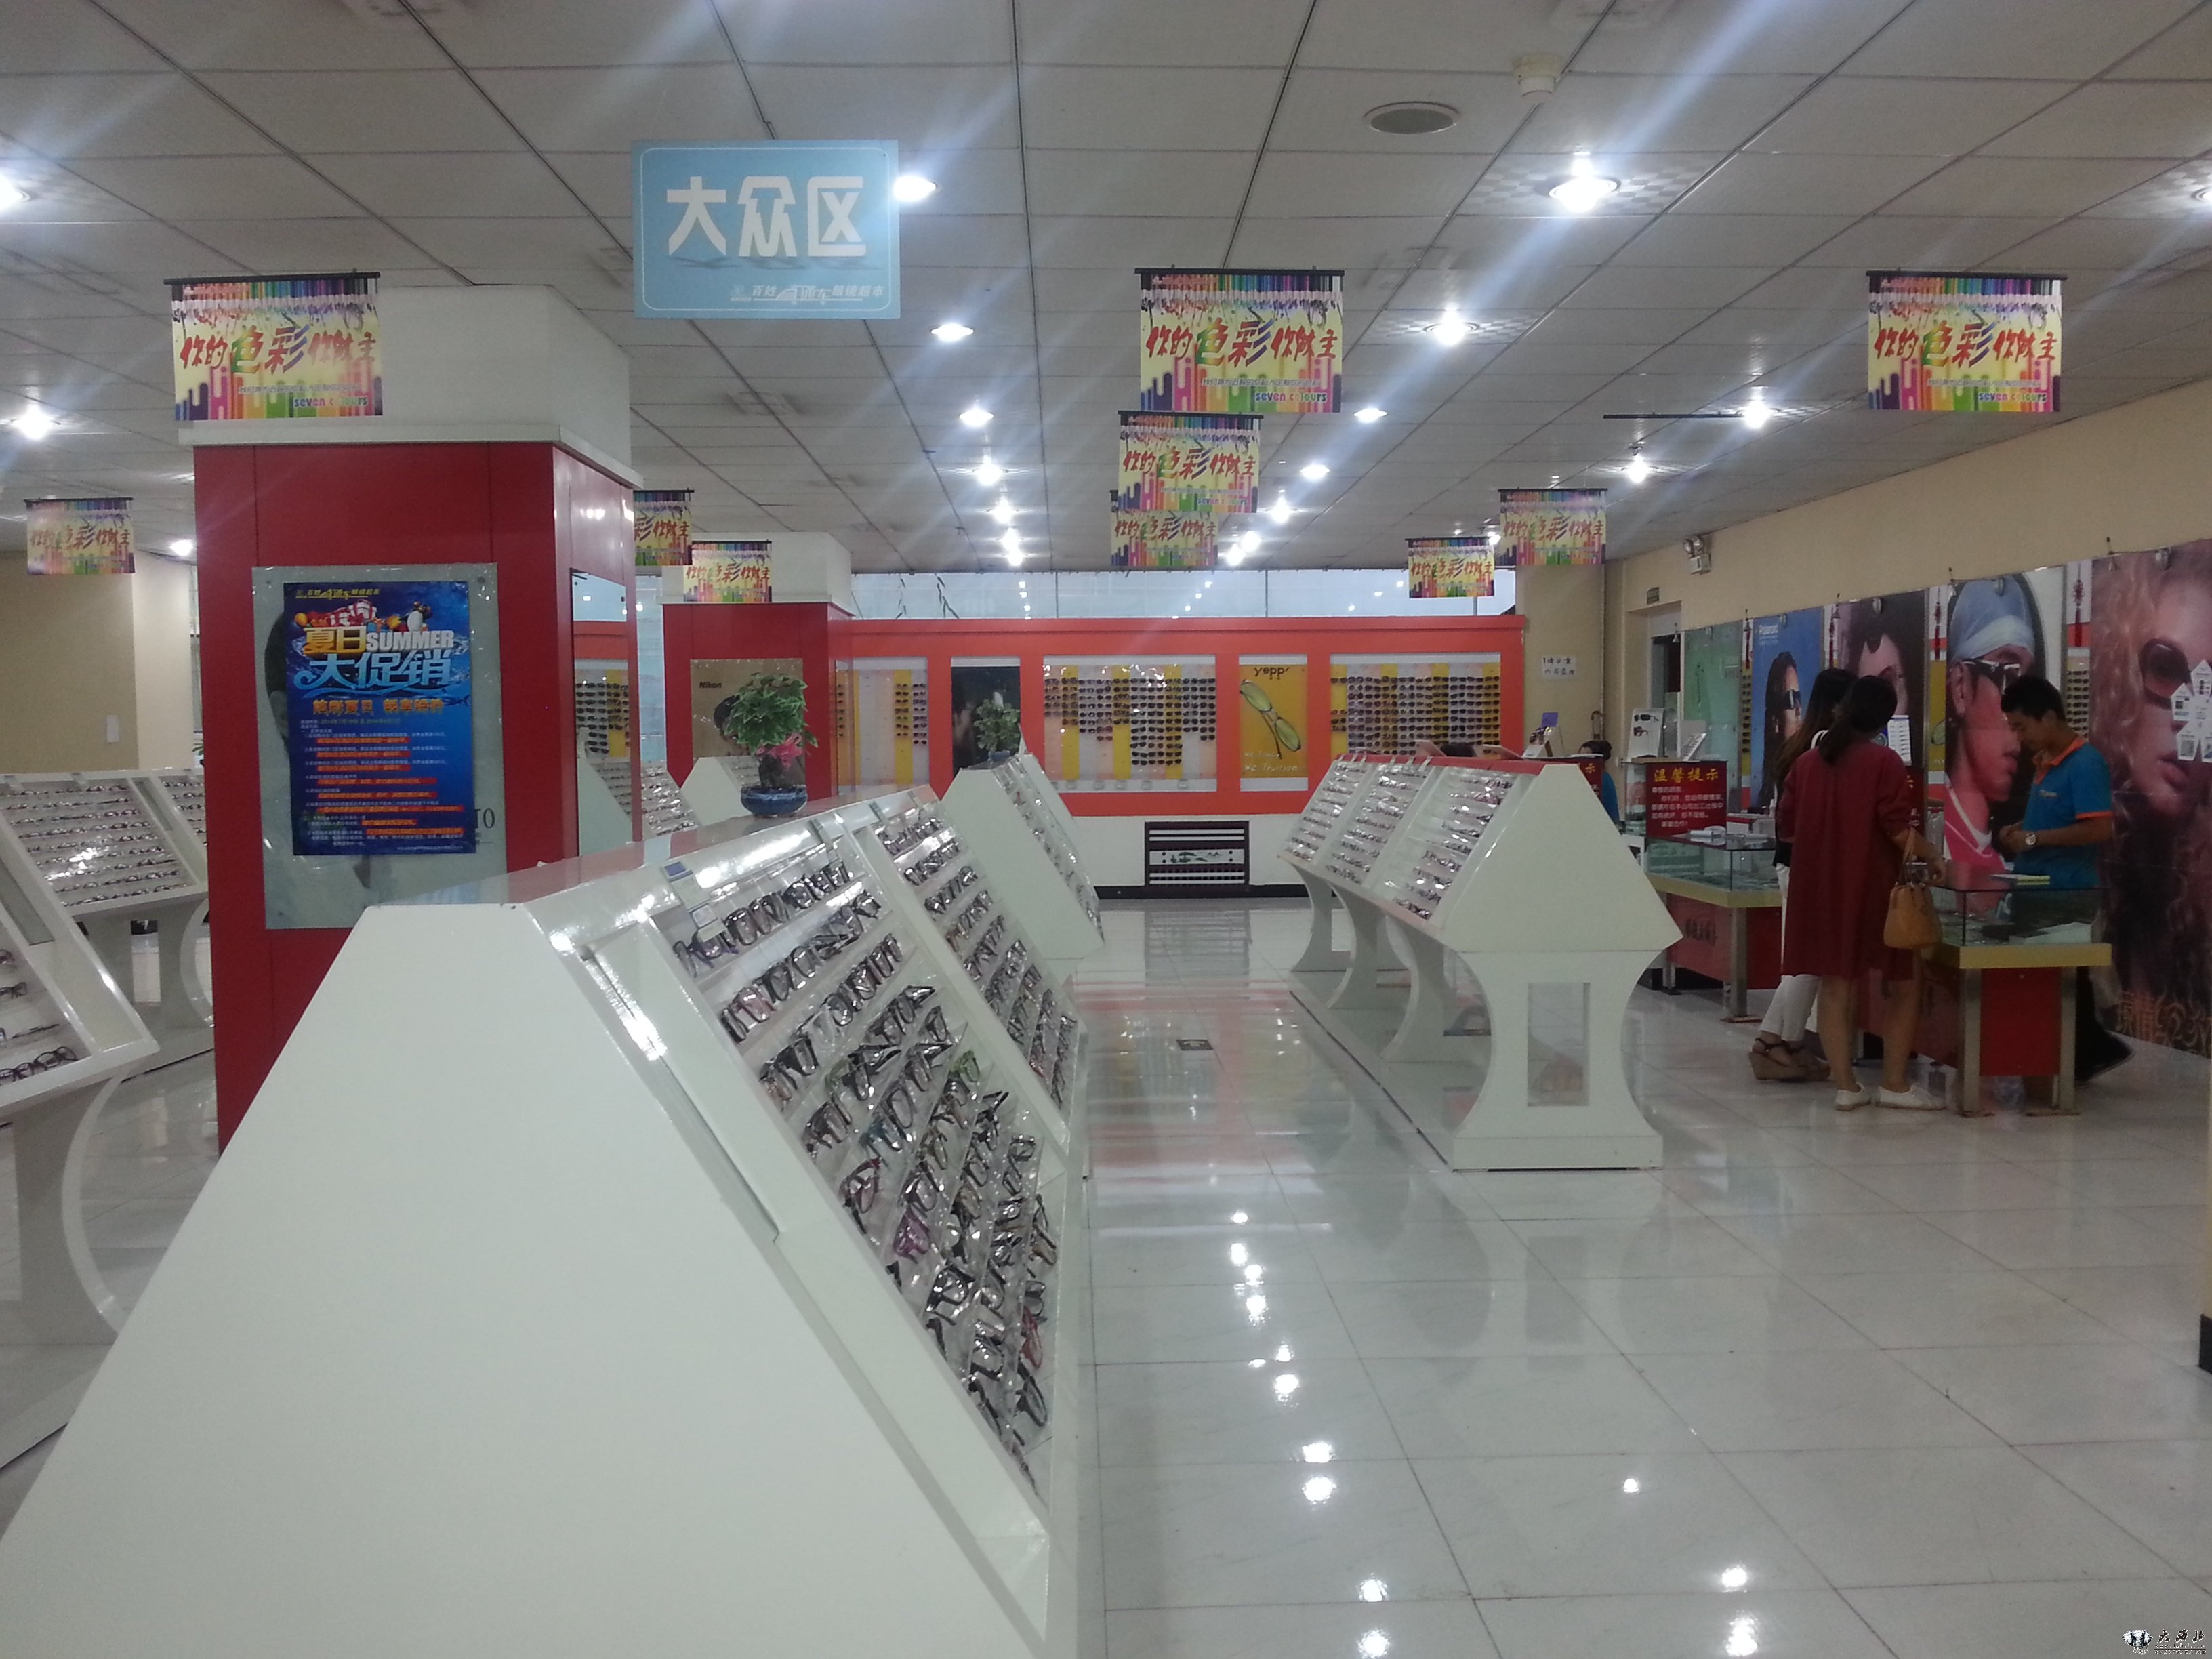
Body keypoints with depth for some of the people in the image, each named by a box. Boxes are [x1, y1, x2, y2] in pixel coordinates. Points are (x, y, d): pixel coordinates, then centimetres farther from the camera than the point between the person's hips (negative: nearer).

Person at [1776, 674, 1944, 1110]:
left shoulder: (1807, 762, 4)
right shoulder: (1883, 763, -11)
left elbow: (1785, 828, 9)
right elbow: (1901, 831, -15)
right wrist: (1933, 859, 1)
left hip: (1821, 891, 5)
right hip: (1875, 891, -5)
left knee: (1836, 985, 9)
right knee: (1903, 983, 9)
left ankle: (1846, 1085, 10)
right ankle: (1895, 1084, 9)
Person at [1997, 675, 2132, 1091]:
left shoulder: (2085, 764, -15)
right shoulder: (2046, 763, 12)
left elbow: (2098, 829, -24)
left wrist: (2034, 839, -20)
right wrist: (2020, 830, 7)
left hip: (2066, 897, -9)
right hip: (2035, 892, 9)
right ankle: (2093, 1051, 23)